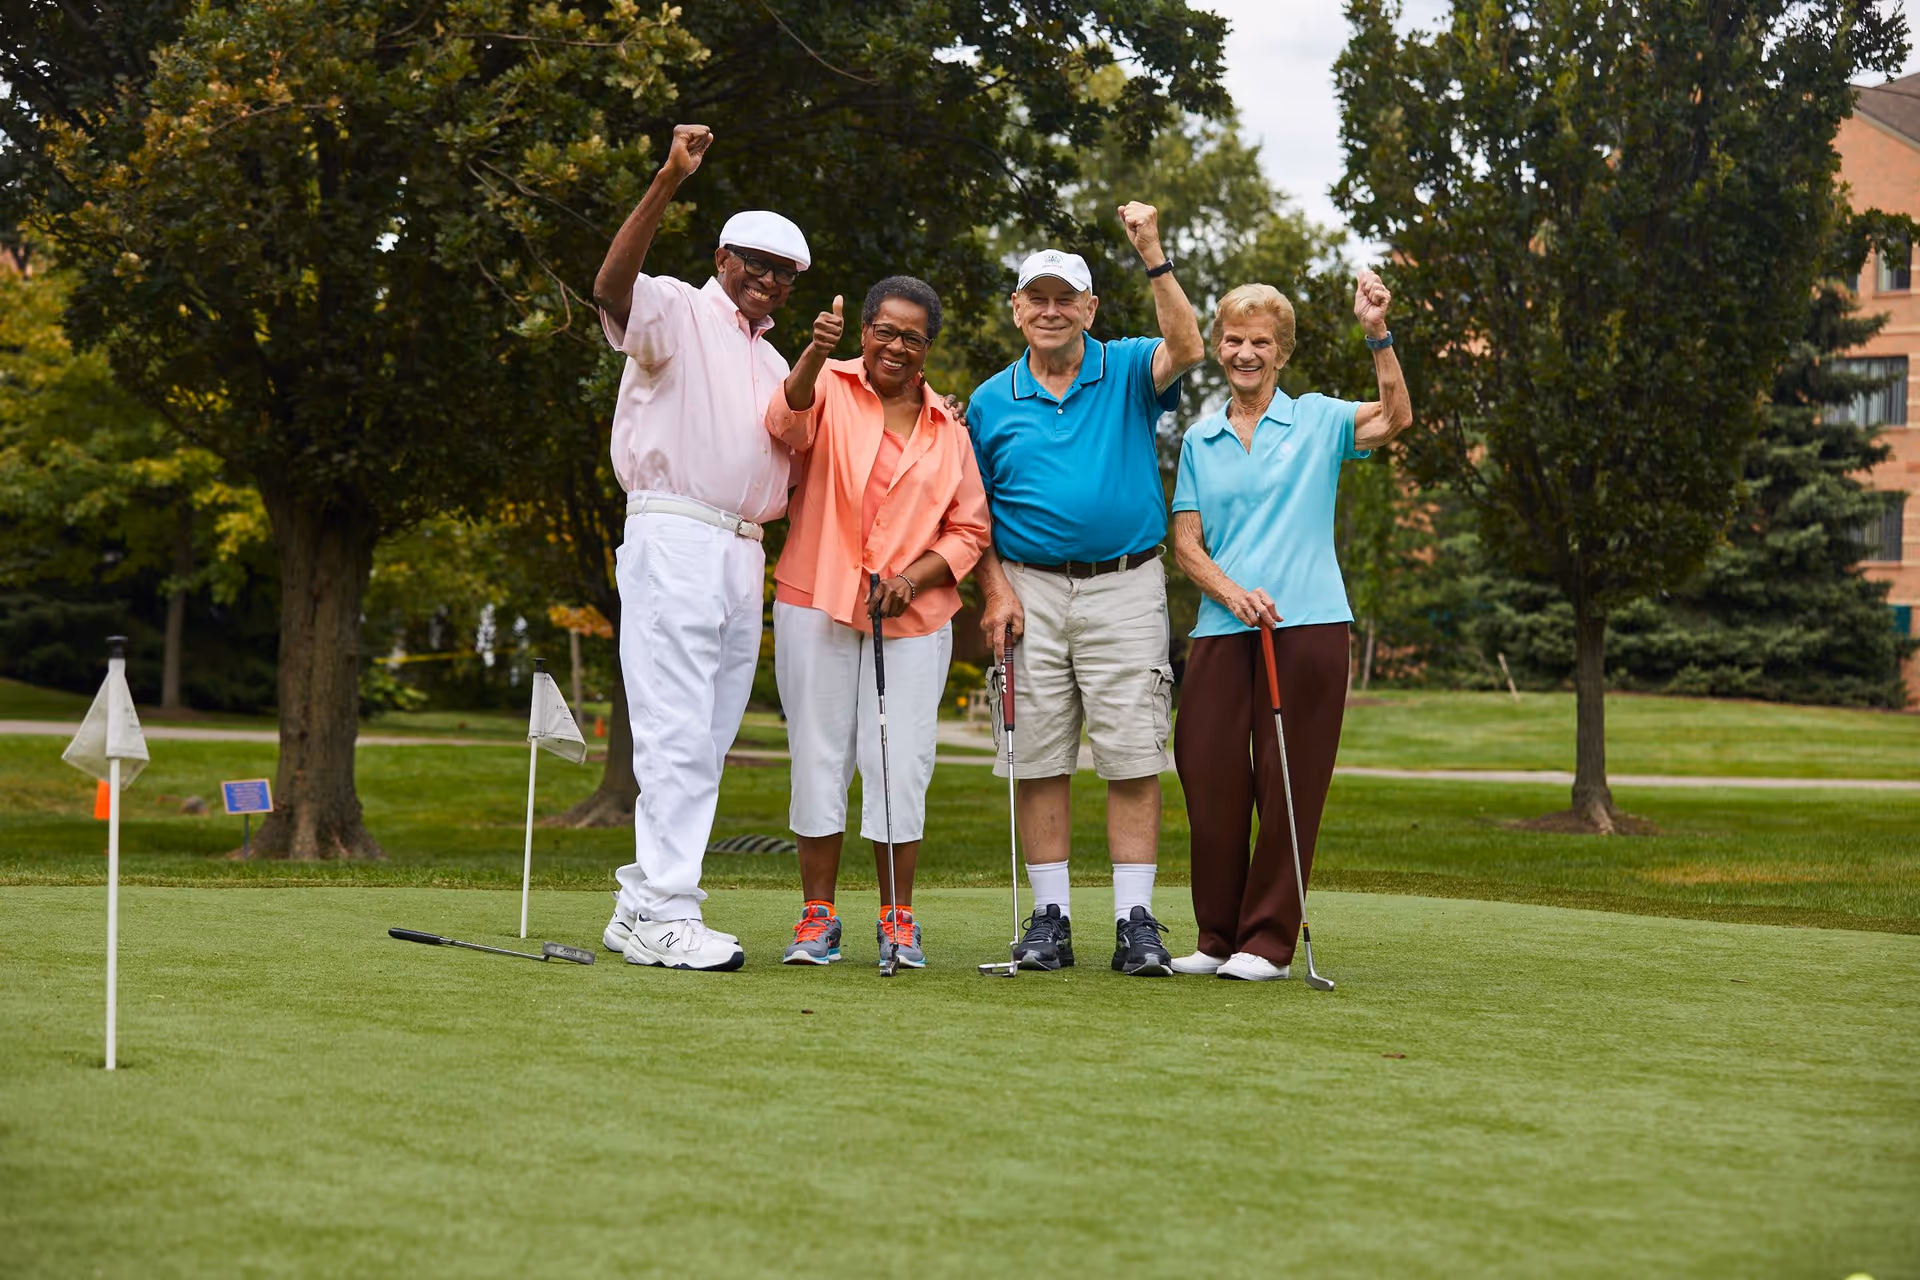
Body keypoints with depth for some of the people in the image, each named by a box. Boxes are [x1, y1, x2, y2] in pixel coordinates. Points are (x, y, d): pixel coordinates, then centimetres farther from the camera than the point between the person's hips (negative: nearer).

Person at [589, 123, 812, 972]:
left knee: (707, 744, 8)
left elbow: (793, 453, 24)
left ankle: (642, 905, 14)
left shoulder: (771, 362, 25)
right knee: (677, 735, -12)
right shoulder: (679, 312, 0)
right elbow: (612, 286, -22)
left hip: (744, 551, 8)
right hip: (674, 540, -8)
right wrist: (668, 184, -32)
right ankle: (664, 916, -10)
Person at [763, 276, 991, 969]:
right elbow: (789, 424, -21)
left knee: (901, 765, 0)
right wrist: (814, 354, -40)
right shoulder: (830, 388, 3)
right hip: (817, 606, -2)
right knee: (820, 756, 1)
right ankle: (817, 916, 11)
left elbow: (969, 529, 11)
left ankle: (897, 919, 11)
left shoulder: (947, 427, 11)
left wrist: (916, 577, -7)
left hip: (913, 620, 2)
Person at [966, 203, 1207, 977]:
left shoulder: (1127, 371, 5)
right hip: (1030, 589, 2)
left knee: (1133, 758, -4)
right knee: (1039, 759, 3)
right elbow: (973, 511, 12)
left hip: (1124, 587, -2)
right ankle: (1049, 916, 10)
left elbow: (1186, 349, -17)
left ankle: (1135, 920, -1)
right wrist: (995, 588, -1)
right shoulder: (990, 402, 9)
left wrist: (1154, 257, -22)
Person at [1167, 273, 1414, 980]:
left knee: (1287, 786, -2)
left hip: (1307, 626, -3)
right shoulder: (1199, 440, 15)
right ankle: (1218, 938, 13)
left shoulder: (1317, 420, 7)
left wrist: (1376, 332, -22)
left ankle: (1269, 941, 5)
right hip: (1220, 630, 3)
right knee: (1209, 778, 0)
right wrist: (1232, 593, -10)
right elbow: (1186, 541, 8)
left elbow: (1395, 419, -11)